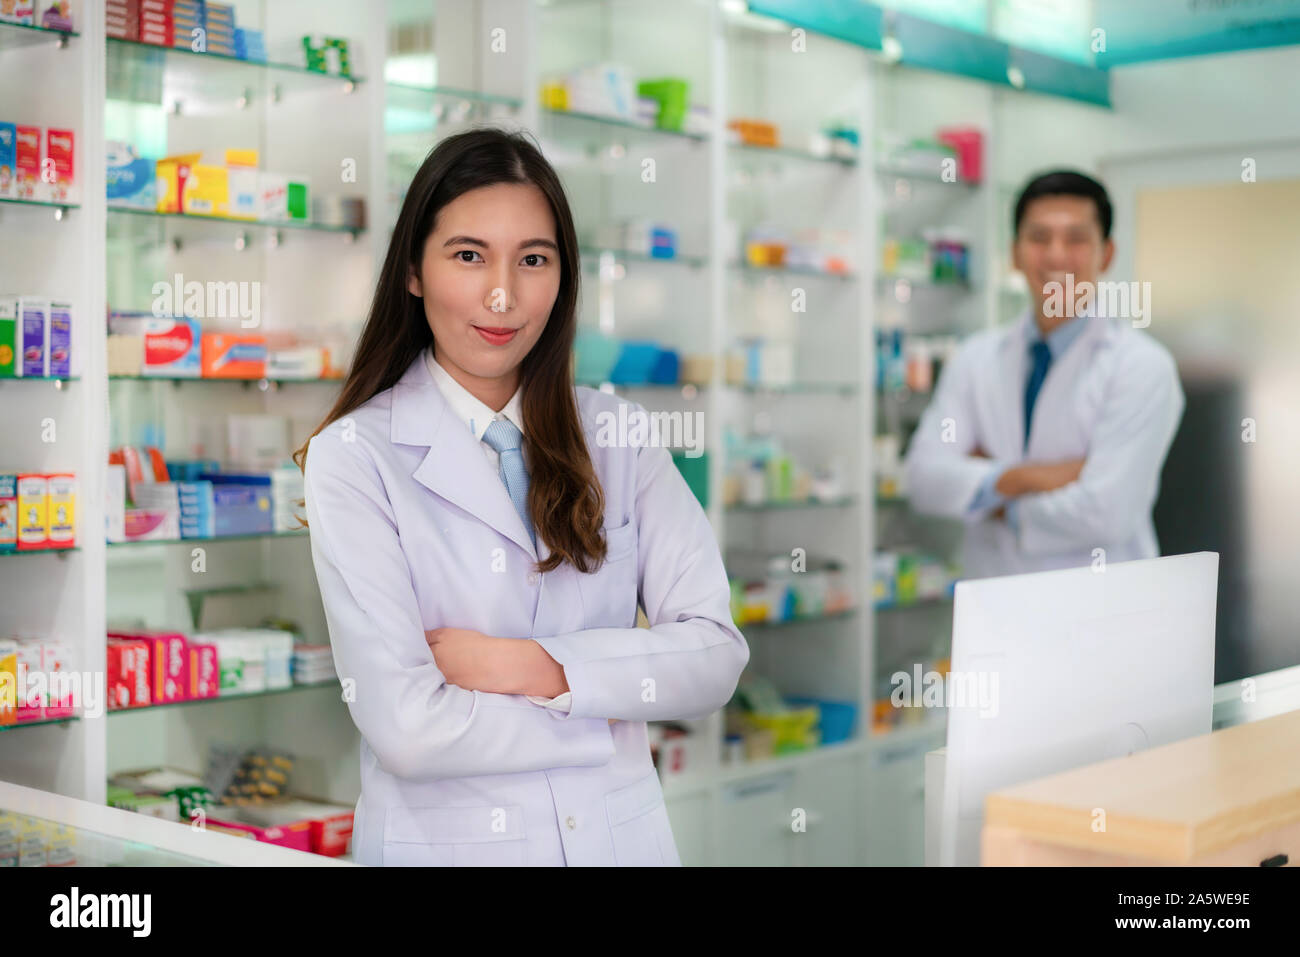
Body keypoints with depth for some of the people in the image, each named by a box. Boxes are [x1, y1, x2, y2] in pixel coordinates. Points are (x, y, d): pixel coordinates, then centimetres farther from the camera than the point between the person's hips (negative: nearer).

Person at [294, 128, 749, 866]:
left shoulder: (618, 438, -1)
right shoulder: (354, 457, -12)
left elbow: (716, 654, -8)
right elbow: (409, 727, -19)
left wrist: (532, 666, -18)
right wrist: (605, 727, -10)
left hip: (623, 833, 3)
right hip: (444, 840, -3)